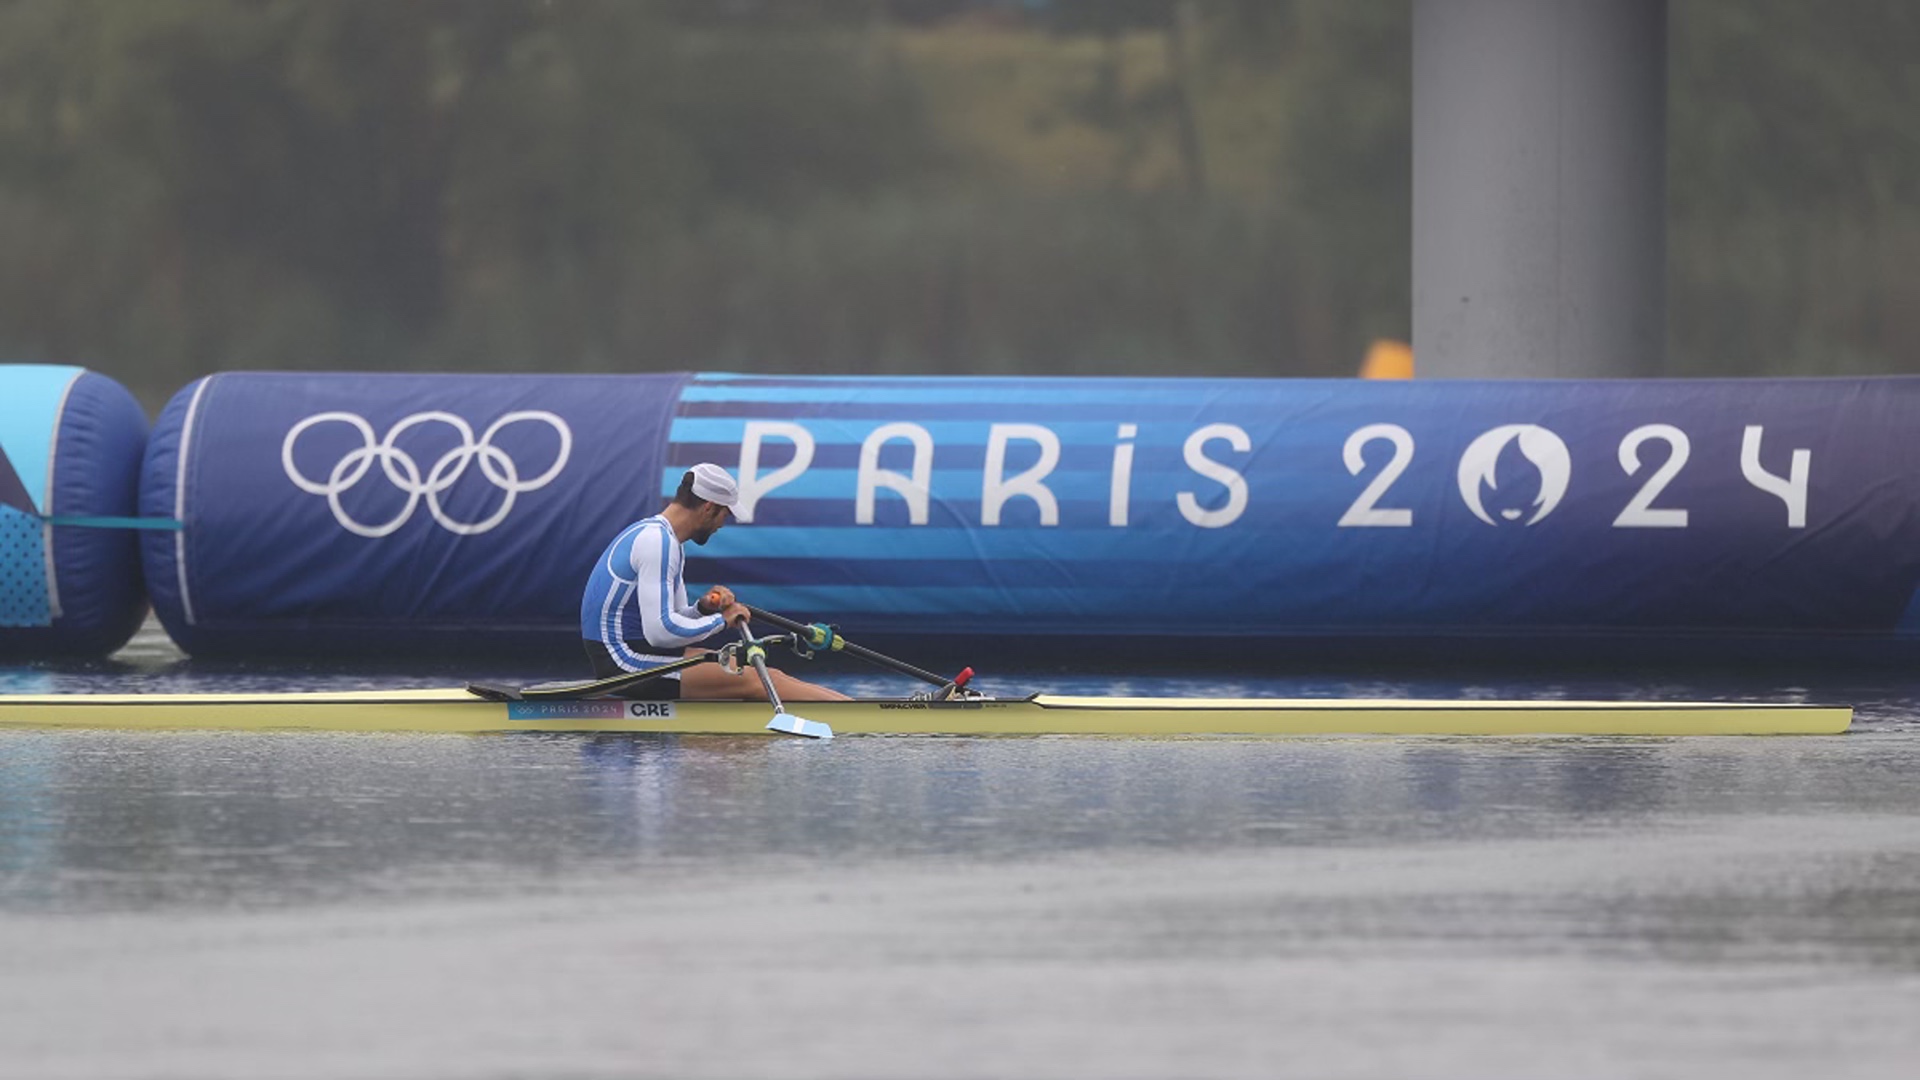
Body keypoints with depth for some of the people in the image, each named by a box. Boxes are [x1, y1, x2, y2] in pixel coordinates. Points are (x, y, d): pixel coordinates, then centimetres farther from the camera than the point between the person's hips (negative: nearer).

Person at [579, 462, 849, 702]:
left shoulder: (655, 533, 16)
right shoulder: (656, 540, -17)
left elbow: (671, 621, 21)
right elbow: (660, 631, -26)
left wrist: (703, 609, 0)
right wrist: (721, 620, -12)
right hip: (625, 662, -10)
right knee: (753, 681, -11)